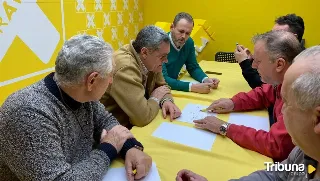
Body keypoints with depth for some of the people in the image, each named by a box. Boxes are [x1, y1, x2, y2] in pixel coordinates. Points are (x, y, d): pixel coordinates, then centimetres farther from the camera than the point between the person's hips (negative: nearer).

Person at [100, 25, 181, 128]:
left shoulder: (151, 62, -5)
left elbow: (162, 85, 10)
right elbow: (142, 117, -30)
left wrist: (166, 100, -11)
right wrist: (156, 98, -12)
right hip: (115, 130, -7)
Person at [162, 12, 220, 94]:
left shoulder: (189, 42, -2)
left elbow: (193, 68, 9)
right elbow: (162, 79, -27)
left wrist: (206, 79, -10)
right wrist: (192, 87, -33)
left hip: (174, 87, 5)